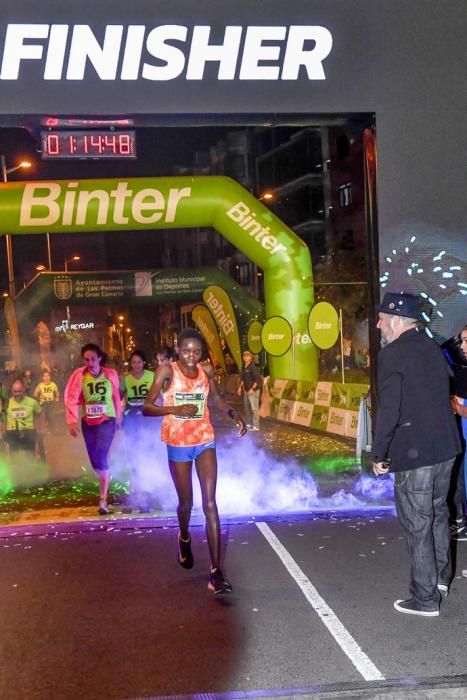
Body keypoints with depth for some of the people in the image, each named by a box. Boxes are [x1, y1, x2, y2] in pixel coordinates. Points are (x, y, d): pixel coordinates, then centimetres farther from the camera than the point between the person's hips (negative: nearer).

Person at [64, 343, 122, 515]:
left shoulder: (111, 374, -4)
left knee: (102, 458, -16)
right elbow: (72, 398, -10)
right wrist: (72, 421, -21)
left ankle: (103, 500, -11)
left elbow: (116, 396, 9)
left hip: (107, 420, -2)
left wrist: (118, 417, 18)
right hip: (87, 422, 2)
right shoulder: (79, 375, -6)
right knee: (95, 459, 11)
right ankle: (105, 485, 40)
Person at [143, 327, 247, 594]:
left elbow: (216, 399, 16)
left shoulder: (207, 370, -1)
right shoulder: (168, 371, -12)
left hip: (205, 442, 2)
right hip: (178, 444, -2)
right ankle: (184, 538, 47)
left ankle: (216, 570, -11)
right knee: (186, 502, 12)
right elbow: (147, 407, -13)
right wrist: (176, 409, -28)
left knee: (210, 503, -8)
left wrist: (234, 413, -3)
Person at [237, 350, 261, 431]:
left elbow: (258, 379, -19)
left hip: (253, 391, -9)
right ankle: (248, 424, 25)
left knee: (254, 408, -8)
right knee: (246, 407, 14)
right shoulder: (243, 367, 10)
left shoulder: (253, 367, -15)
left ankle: (256, 426, -6)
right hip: (246, 390, 9)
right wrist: (240, 387, 14)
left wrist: (252, 389, -21)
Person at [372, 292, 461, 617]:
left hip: (413, 453, -8)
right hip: (445, 447, 8)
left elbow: (388, 410, -19)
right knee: (438, 513, 24)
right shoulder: (433, 348, 9)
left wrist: (379, 454, -11)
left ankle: (426, 599, 10)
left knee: (418, 526, 2)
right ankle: (441, 578, 38)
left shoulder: (393, 354, -14)